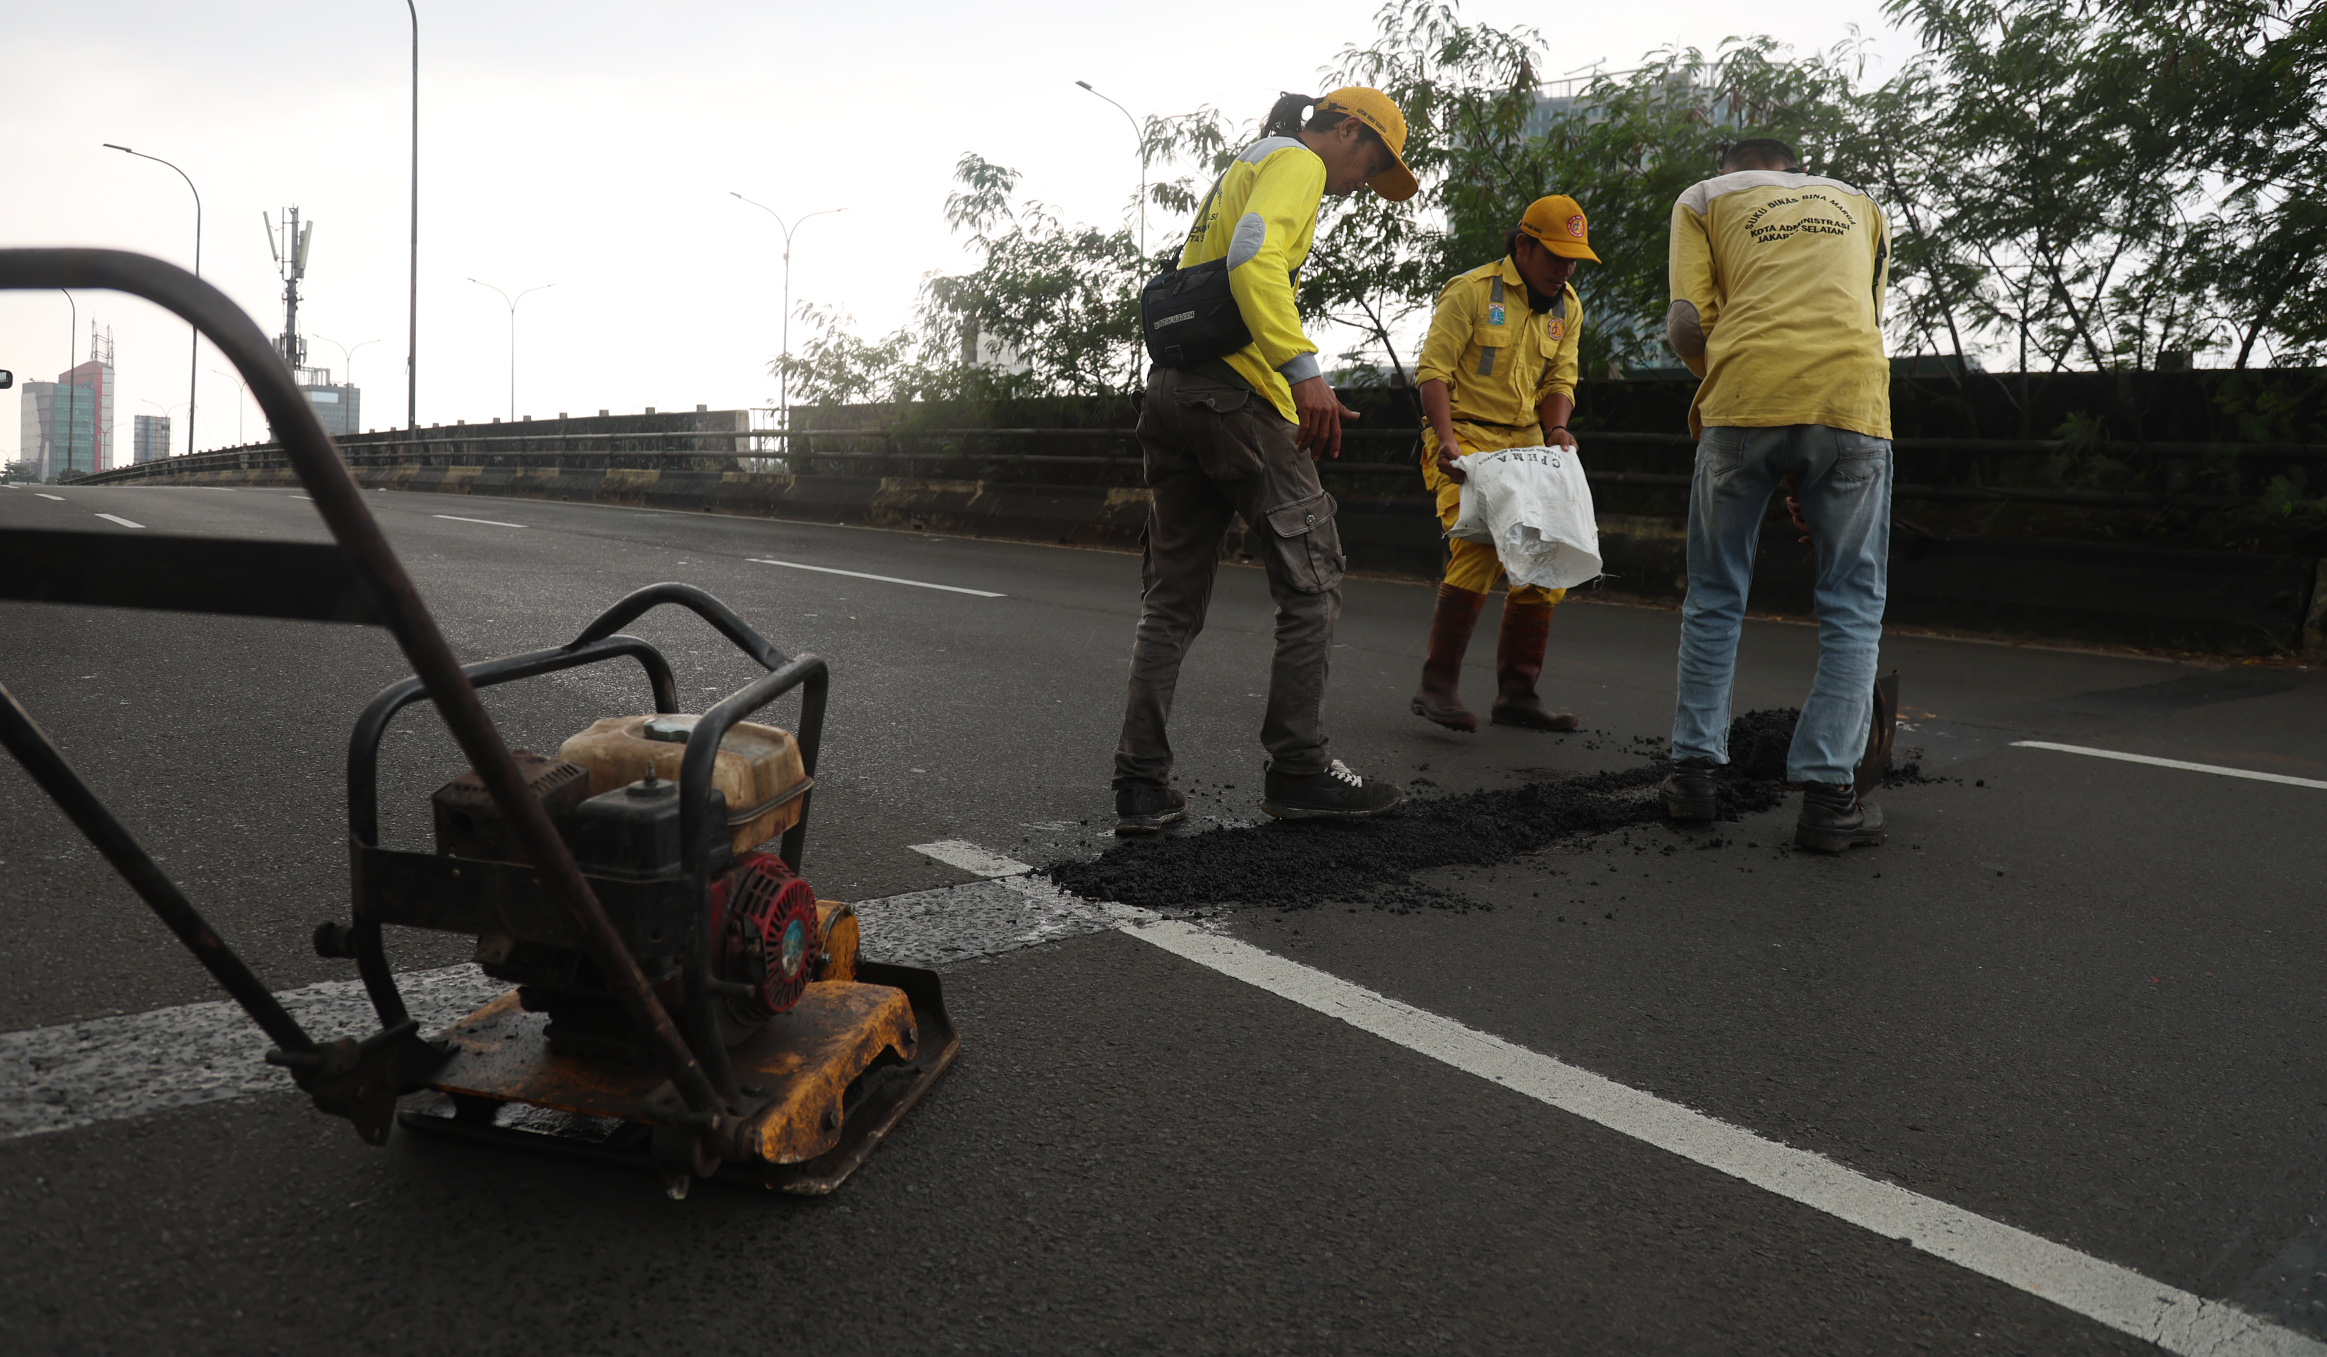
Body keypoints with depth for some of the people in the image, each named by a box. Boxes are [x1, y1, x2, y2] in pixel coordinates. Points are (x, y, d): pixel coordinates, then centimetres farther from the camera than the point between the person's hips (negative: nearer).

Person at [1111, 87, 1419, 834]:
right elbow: (1254, 256, -20)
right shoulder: (1297, 162, 0)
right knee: (1311, 584, -1)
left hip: (1171, 389, 9)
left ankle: (1141, 786, 5)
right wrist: (1304, 370, -29)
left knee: (1171, 600, 7)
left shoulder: (1240, 169, 30)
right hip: (1236, 389, -9)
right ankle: (1298, 768, 3)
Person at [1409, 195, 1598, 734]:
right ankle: (1436, 685, -17)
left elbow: (1559, 380, 13)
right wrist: (1447, 438, -24)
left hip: (1526, 444, 7)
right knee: (1479, 547, -24)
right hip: (1465, 437, -7)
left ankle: (1516, 693, 10)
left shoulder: (1567, 307, 13)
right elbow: (1434, 370, -11)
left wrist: (1556, 430, -8)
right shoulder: (1471, 291, -7)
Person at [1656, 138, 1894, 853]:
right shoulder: (1859, 204, 29)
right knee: (1852, 607, 7)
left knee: (1715, 598, 13)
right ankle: (1826, 794, 2)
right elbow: (1868, 318, 22)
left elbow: (1684, 324, 4)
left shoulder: (1702, 198, 20)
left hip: (1744, 399, -1)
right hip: (1852, 400, 1)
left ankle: (1693, 771, 15)